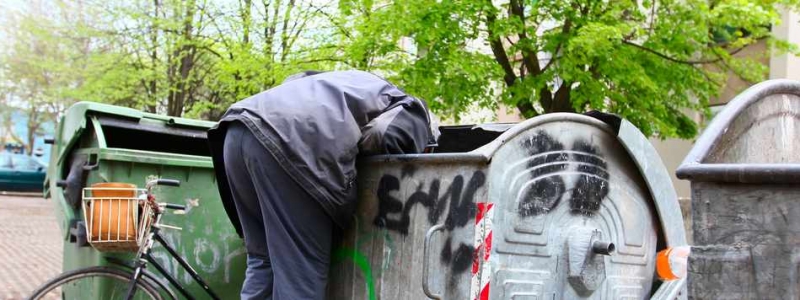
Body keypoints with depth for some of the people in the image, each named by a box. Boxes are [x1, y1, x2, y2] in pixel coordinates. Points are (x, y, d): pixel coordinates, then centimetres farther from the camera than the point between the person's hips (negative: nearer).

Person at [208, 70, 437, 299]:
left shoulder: (361, 86, 42)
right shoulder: (412, 113, 20)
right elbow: (382, 138, -2)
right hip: (285, 138, -8)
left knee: (263, 257, 17)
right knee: (302, 266, 1)